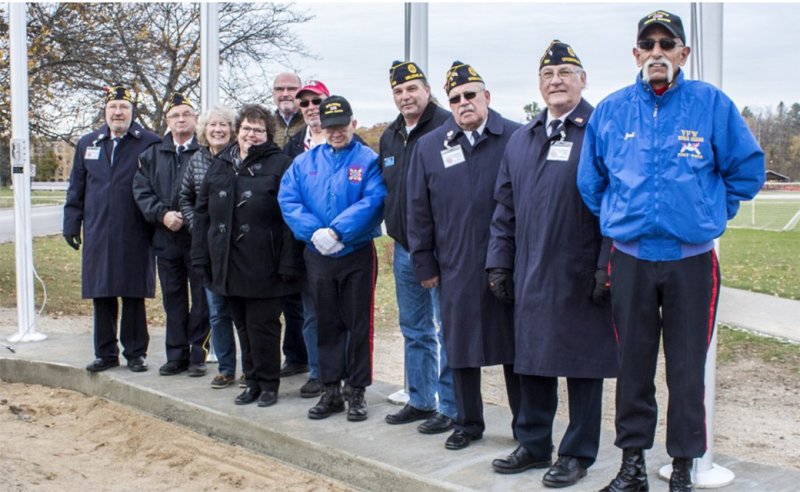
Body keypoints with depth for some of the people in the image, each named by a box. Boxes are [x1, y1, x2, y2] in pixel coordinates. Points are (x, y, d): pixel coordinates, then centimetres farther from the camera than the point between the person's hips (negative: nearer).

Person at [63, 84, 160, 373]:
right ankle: (106, 353, 19)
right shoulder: (87, 144, 13)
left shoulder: (150, 143, 0)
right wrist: (72, 224, 9)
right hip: (97, 235, 4)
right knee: (101, 296, 8)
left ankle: (136, 353, 15)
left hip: (135, 236, -3)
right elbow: (76, 189, 15)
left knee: (134, 297, 4)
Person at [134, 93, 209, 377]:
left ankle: (198, 356, 12)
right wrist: (162, 214, -9)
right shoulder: (152, 155, 13)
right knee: (173, 299, 11)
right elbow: (141, 190, 7)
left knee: (201, 299, 3)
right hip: (166, 237, 5)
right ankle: (177, 355, 20)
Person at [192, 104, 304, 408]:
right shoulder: (220, 165, 14)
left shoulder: (279, 165, -4)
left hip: (263, 265, -5)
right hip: (229, 263, 6)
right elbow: (202, 211, 15)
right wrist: (201, 255, 8)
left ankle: (268, 383, 15)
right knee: (243, 326, 13)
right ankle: (252, 381, 25)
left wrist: (288, 262, -16)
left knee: (262, 326, 0)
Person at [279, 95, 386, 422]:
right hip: (318, 256, 3)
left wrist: (336, 231, -23)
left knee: (358, 323, 4)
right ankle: (331, 391, 21)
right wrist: (315, 232, -16)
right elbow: (288, 200, -1)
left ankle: (357, 392, 15)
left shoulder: (368, 160, -3)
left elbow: (373, 201, -17)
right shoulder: (304, 162, 8)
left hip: (358, 254, -3)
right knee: (327, 323, 11)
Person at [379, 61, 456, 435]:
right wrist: (394, 229, 16)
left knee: (447, 330, -1)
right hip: (404, 249, 8)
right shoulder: (390, 137, 13)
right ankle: (419, 401, 27)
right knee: (415, 330, 15)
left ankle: (451, 407, 10)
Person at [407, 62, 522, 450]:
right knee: (460, 346, 11)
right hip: (457, 267, 3)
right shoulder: (429, 147, 7)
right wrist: (424, 262, 6)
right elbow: (418, 209, 9)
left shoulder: (517, 139, -1)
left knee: (516, 346, 7)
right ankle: (468, 423, 27)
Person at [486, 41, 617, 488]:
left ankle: (578, 454, 19)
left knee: (583, 365, 5)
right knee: (532, 361, 13)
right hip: (531, 276, 6)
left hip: (582, 278, -6)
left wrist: (607, 266, -14)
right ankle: (534, 445, 28)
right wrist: (500, 262, 11)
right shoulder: (521, 139, 14)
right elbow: (506, 207, 15)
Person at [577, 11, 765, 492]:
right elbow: (591, 182, 16)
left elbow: (747, 170, 6)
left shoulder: (711, 104, -2)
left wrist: (709, 213, 7)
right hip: (630, 259, 2)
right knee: (633, 363, 10)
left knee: (688, 368, 5)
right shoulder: (611, 110, 5)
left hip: (692, 259, -2)